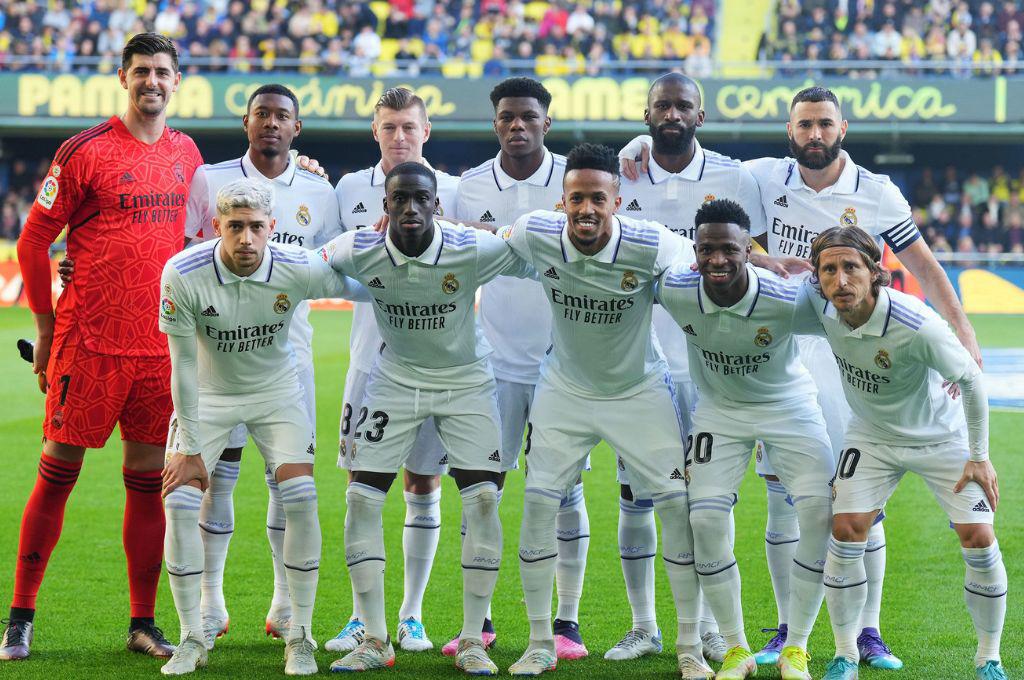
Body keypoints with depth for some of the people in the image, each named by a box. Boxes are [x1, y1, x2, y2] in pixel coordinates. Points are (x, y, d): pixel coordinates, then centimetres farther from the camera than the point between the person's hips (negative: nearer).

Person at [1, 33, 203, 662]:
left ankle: (144, 623, 14)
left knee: (149, 480, 6)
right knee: (58, 472, 0)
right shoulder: (85, 151, -5)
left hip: (159, 347, 4)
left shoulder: (186, 155, 11)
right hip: (88, 344, -4)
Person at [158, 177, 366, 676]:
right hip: (208, 395, 0)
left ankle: (300, 638, -1)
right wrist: (190, 448, -14)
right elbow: (184, 366, -17)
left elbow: (363, 288, -1)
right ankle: (192, 639, 1)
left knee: (301, 500, -14)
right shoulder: (183, 275, -26)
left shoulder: (299, 269, -24)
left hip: (277, 392, 0)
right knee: (181, 502, -13)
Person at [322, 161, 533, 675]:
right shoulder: (358, 252, -20)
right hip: (395, 379, 2)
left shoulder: (473, 250, -26)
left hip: (465, 381, -1)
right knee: (362, 499, -6)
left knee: (483, 499, -11)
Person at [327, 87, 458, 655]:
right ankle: (362, 618, 9)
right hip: (370, 356, 1)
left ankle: (412, 616, 13)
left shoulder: (451, 193, 2)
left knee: (423, 486, 4)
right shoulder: (350, 190, 7)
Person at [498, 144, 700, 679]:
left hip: (639, 390, -1)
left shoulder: (650, 245, -25)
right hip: (565, 389, 1)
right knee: (538, 502, -5)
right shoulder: (535, 235, -19)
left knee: (677, 504, -6)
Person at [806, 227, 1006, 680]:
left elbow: (970, 379, -20)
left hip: (940, 435, -3)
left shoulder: (918, 326, -35)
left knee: (978, 540, -11)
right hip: (871, 436, 3)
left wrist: (980, 456, -14)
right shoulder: (821, 307, -21)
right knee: (845, 532, -11)